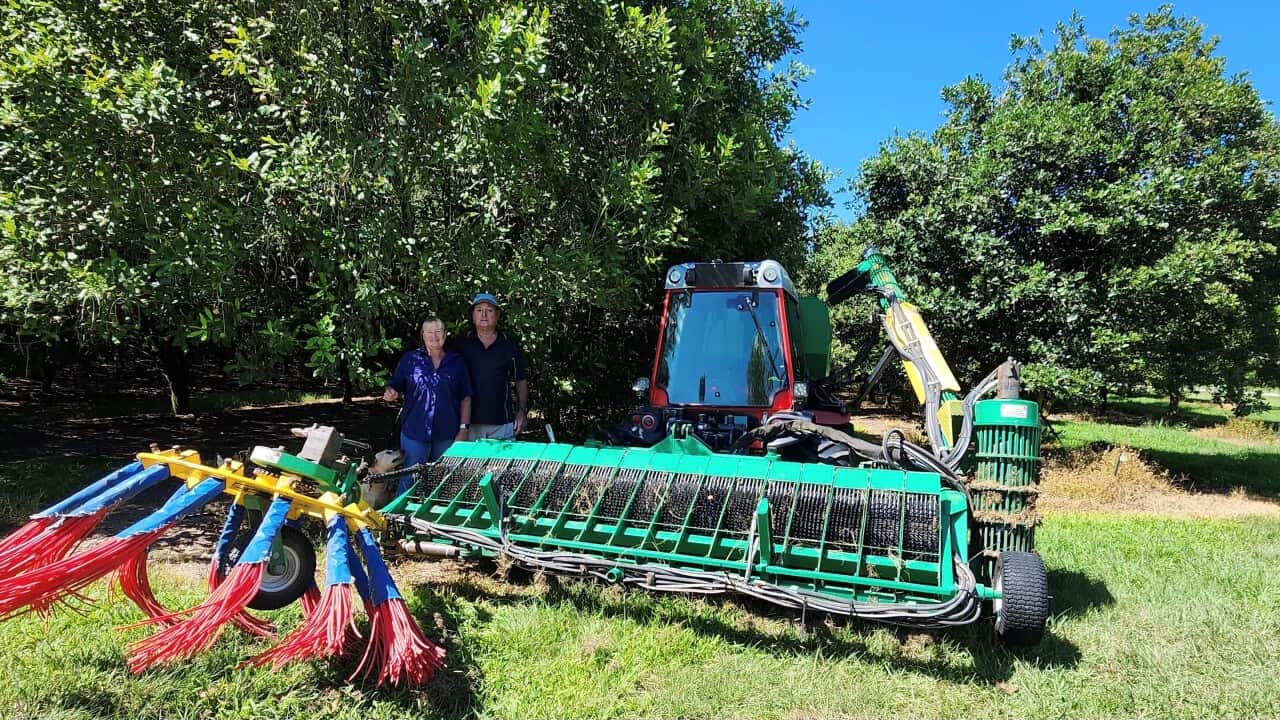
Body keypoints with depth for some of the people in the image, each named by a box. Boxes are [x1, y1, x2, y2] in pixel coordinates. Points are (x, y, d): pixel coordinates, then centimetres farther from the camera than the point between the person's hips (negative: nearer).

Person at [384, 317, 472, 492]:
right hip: (414, 433, -1)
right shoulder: (410, 359, 2)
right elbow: (394, 387, 4)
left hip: (447, 435, 1)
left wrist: (463, 429, 0)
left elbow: (465, 398, 5)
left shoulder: (457, 362, 4)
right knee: (408, 481, 4)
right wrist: (390, 393, -20)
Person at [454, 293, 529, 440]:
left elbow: (521, 380, 10)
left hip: (502, 422, 0)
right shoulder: (462, 344, 4)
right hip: (469, 421, 0)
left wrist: (522, 411, 1)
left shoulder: (510, 345, 5)